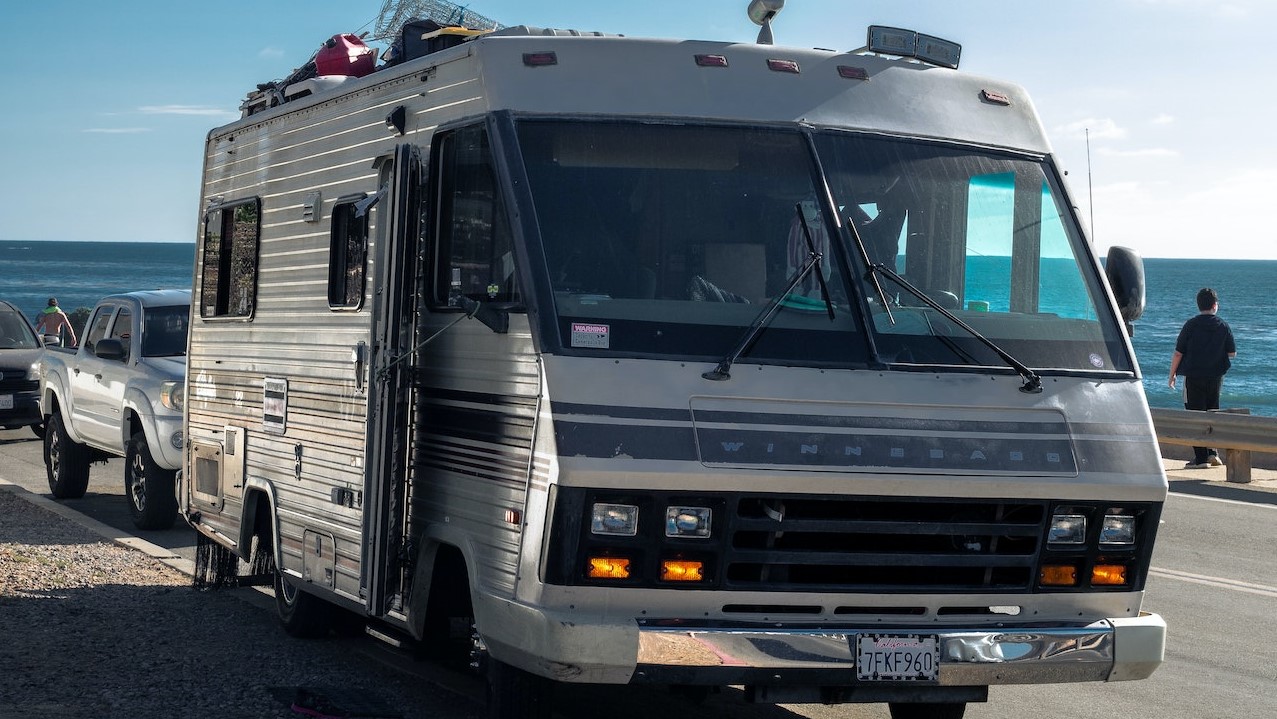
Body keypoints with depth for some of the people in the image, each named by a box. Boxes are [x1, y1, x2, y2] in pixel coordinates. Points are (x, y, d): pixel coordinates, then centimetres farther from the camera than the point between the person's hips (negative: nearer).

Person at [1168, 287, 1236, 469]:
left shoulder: (1191, 325, -7)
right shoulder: (1223, 326, -1)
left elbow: (1178, 353, -7)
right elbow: (1232, 353, 4)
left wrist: (1172, 375, 5)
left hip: (1193, 377, -3)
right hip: (1216, 377, 3)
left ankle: (1201, 458, -2)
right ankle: (1212, 452, 11)